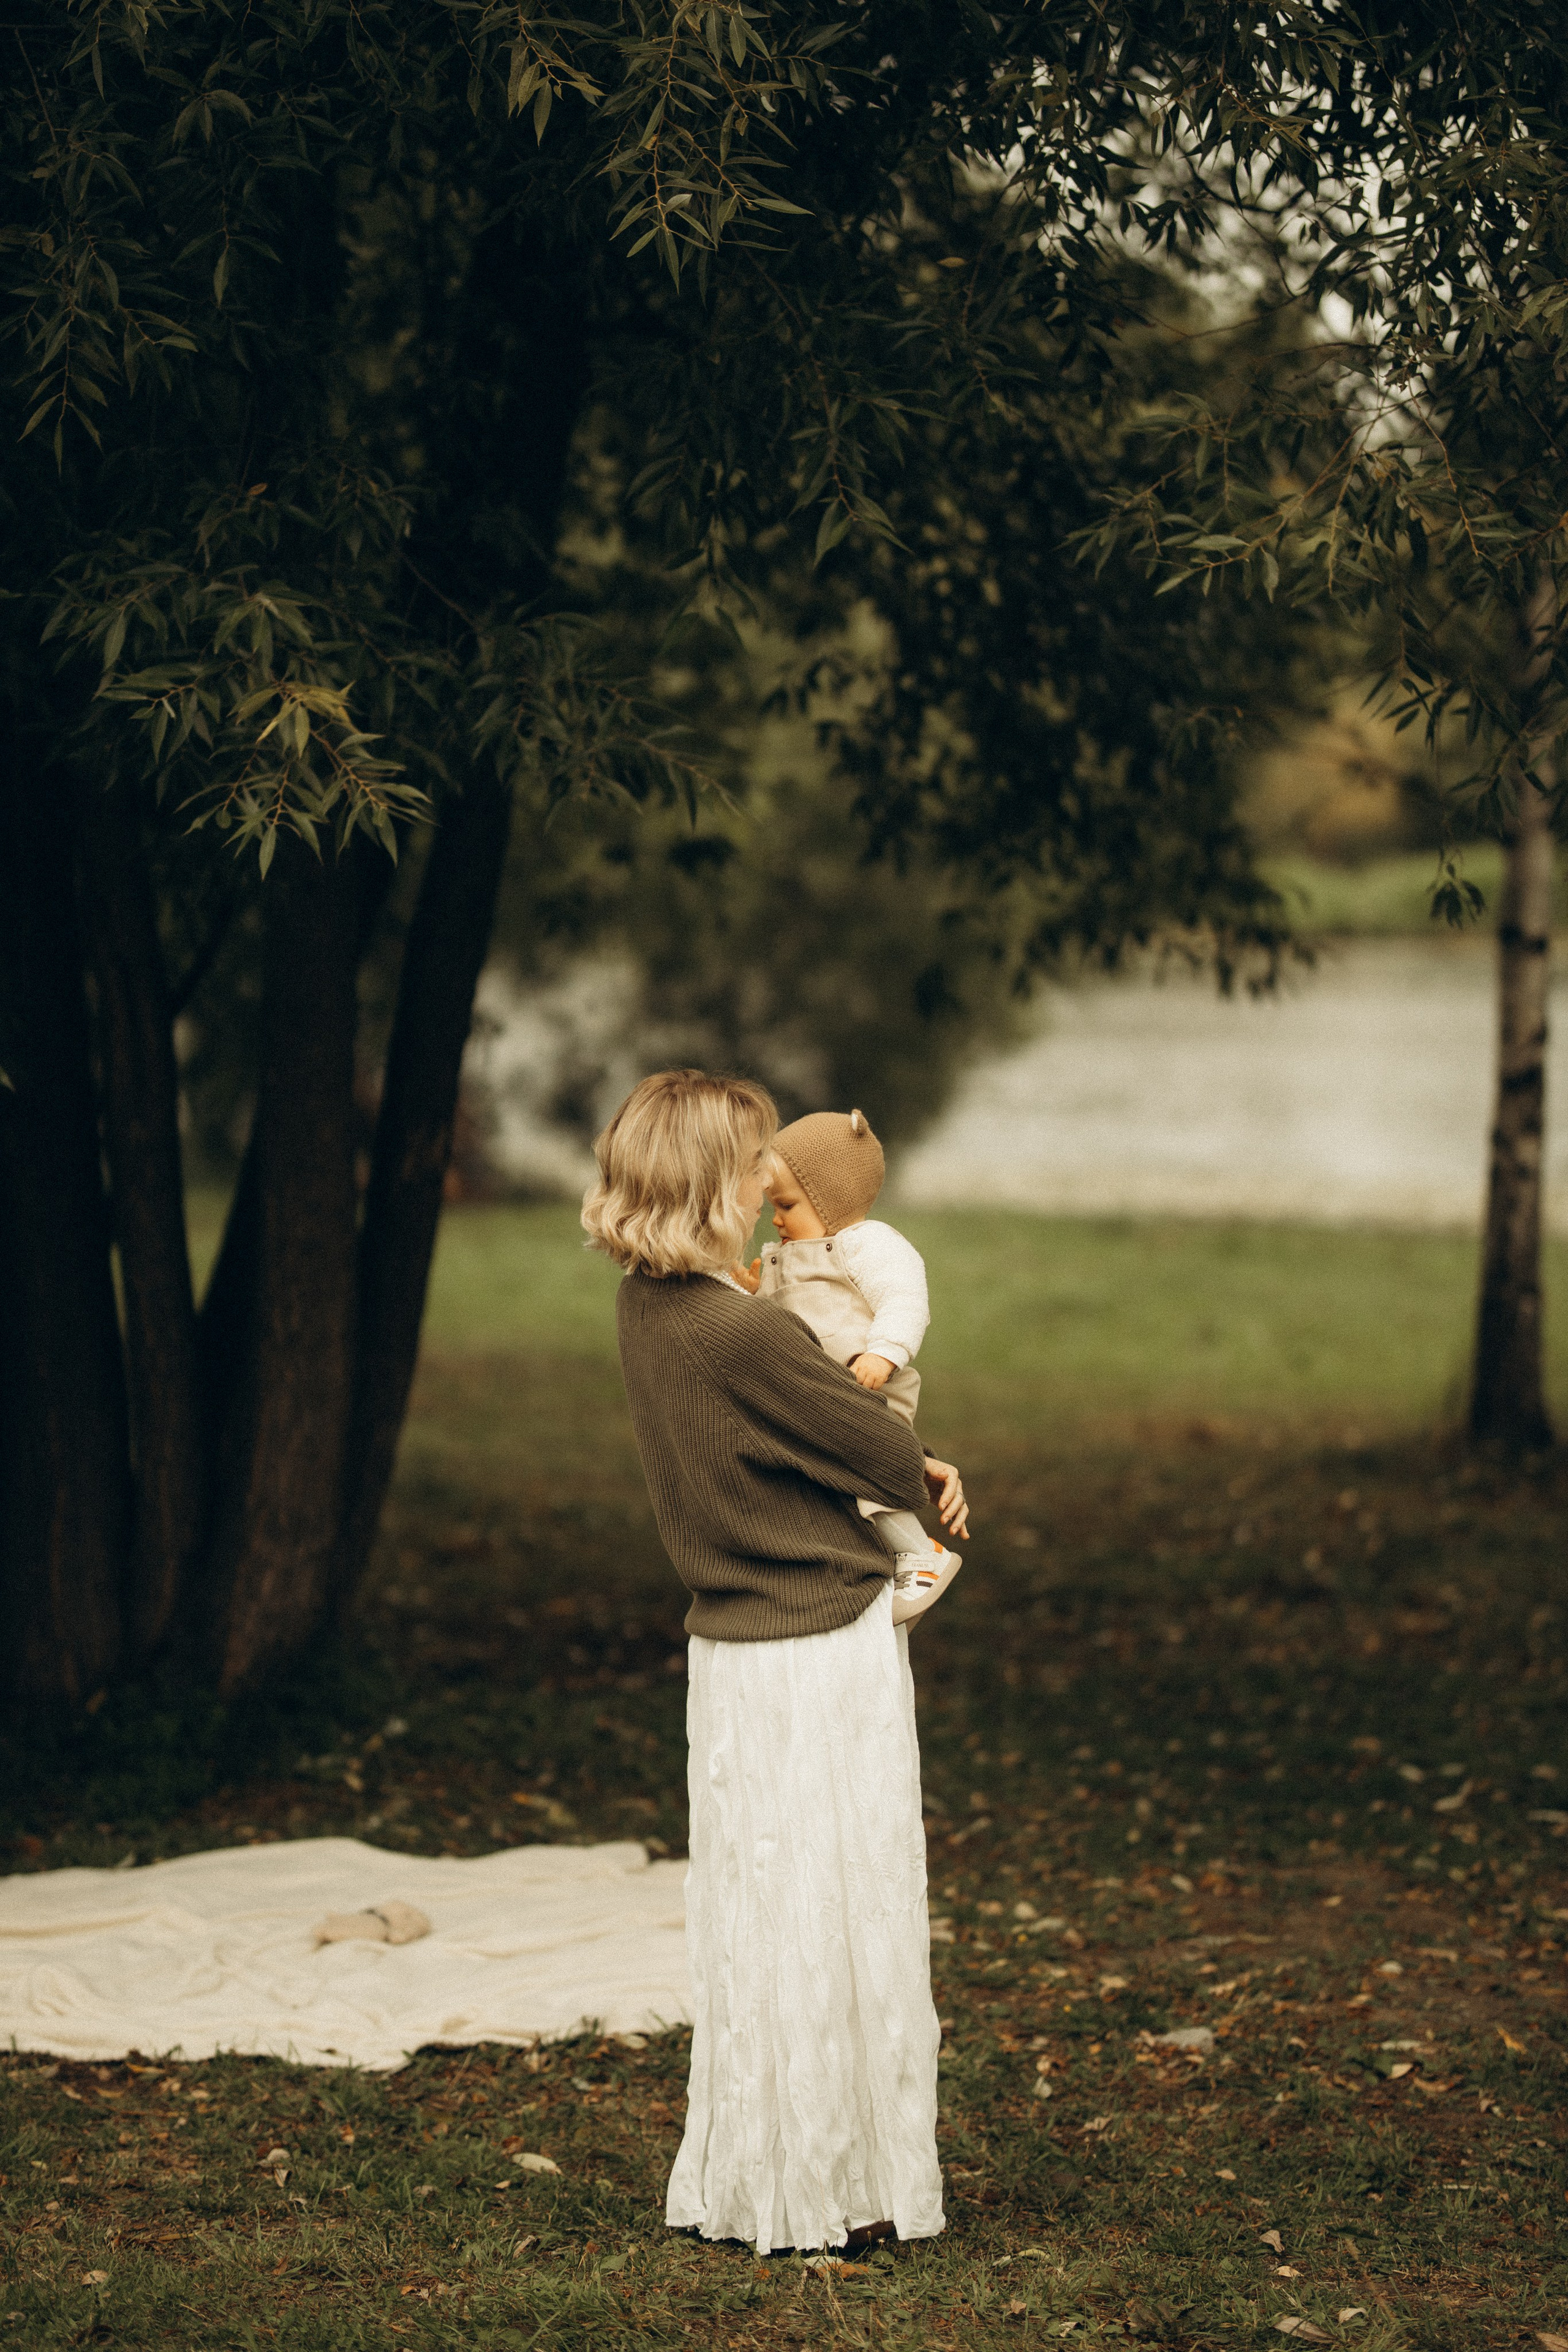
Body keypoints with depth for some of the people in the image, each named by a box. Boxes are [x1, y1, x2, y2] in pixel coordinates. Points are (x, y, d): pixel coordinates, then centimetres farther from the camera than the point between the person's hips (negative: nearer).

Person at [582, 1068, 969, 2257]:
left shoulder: (645, 1309, 1)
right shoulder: (745, 1332, -25)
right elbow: (881, 1445, -14)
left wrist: (908, 1467, 7)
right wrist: (931, 1473, 9)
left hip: (730, 1645, 8)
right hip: (826, 1652, -8)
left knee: (749, 1914, 17)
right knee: (840, 1917, 4)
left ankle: (743, 2173, 27)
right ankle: (841, 2186, 14)